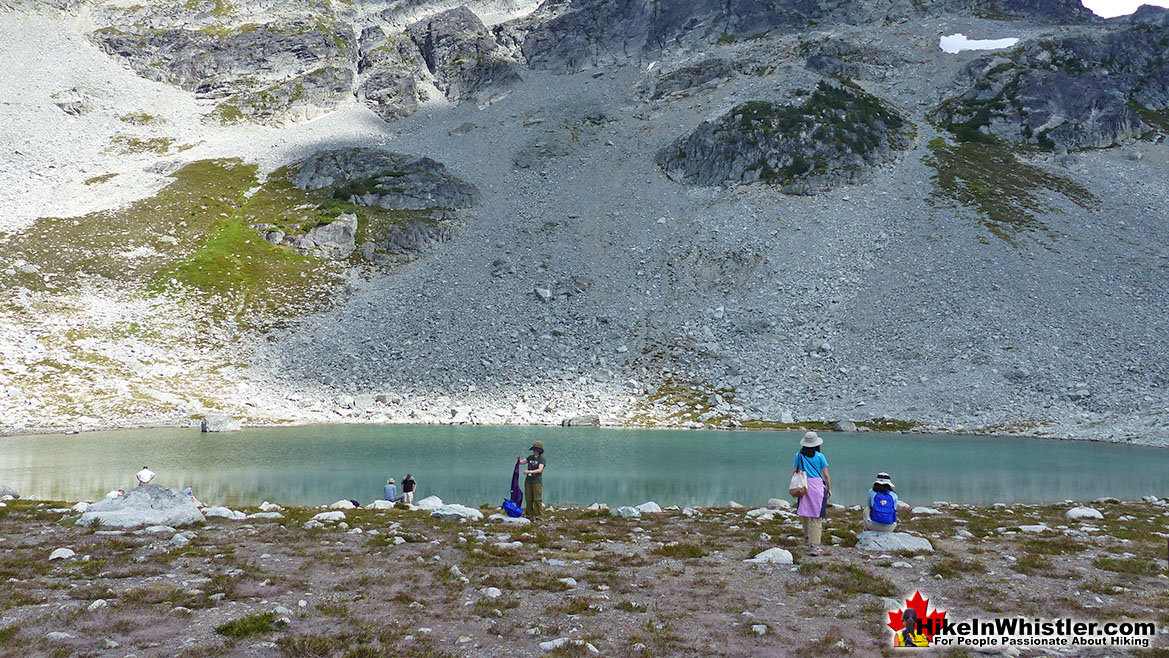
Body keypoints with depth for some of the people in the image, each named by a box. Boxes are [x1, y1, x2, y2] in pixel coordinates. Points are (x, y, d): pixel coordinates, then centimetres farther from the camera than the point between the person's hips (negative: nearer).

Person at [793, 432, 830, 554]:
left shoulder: (799, 455, 2)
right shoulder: (820, 456, -2)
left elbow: (794, 473, 5)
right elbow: (826, 476, -1)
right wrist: (829, 489, 11)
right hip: (818, 486, -2)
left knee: (804, 513, 21)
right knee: (817, 517, -1)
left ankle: (807, 537, 37)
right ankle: (813, 546, -6)